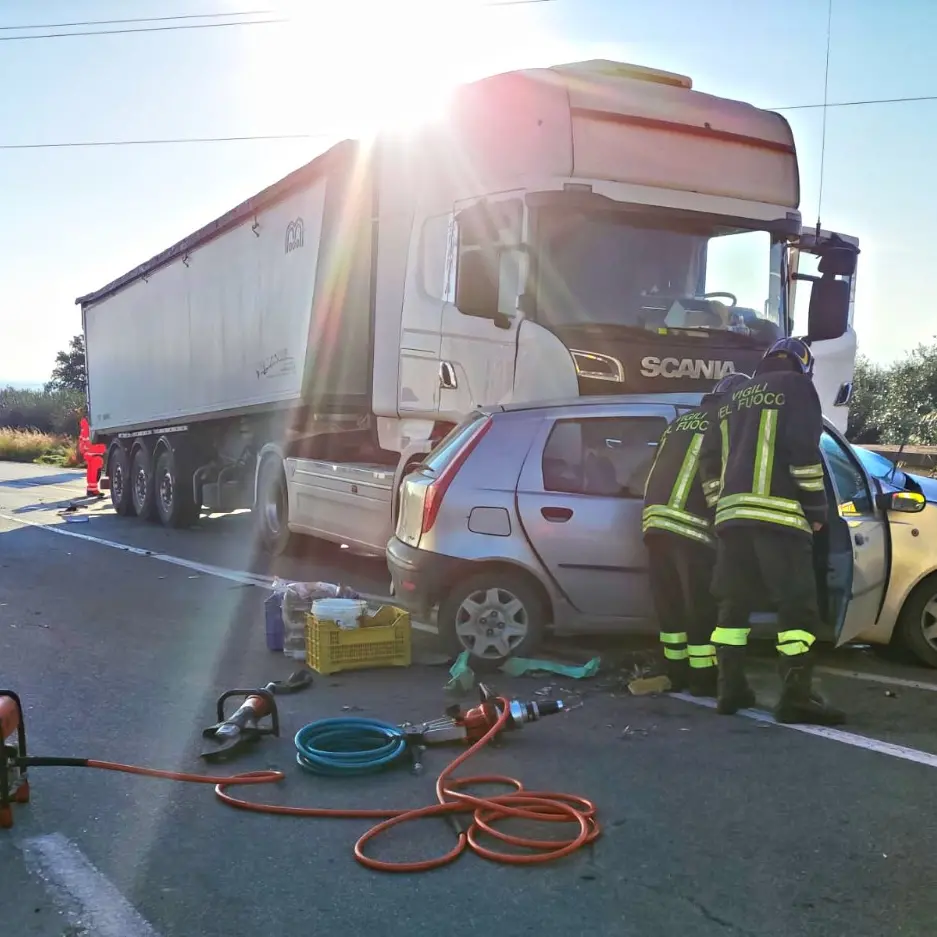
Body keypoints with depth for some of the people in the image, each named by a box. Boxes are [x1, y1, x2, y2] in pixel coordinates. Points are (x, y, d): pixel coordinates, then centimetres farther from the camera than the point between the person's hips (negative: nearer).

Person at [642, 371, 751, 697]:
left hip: (655, 517, 7)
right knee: (701, 605, 0)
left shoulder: (680, 422, 25)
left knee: (670, 602, 12)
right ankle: (703, 678, 4)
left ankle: (676, 672, 18)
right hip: (690, 523, -7)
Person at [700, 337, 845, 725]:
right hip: (777, 513, -7)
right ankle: (796, 697, -9)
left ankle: (730, 689, 12)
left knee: (734, 603, 10)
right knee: (798, 605, -5)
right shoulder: (796, 385, 4)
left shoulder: (735, 398, 24)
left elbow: (710, 458, 21)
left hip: (731, 512, 7)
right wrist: (816, 508, -3)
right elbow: (804, 450, -9)